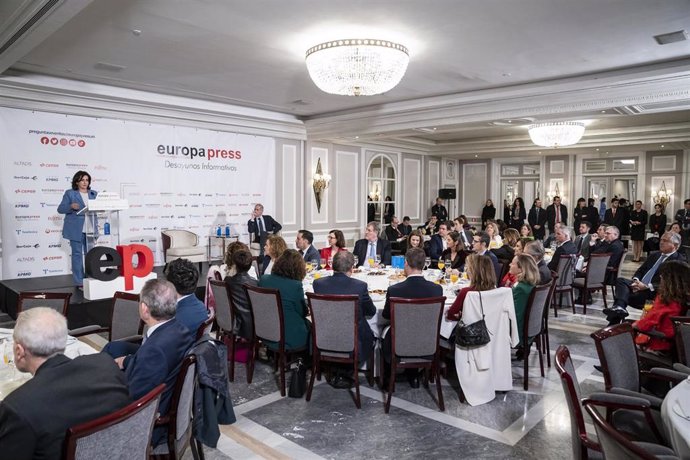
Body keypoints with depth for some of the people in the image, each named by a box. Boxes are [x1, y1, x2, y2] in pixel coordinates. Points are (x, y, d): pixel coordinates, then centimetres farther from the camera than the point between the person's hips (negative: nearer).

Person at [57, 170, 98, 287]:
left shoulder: (94, 194, 13)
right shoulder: (69, 193, 2)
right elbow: (60, 209, 0)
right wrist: (71, 206, -19)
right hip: (76, 229, -3)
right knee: (77, 254, -1)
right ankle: (79, 281, 3)